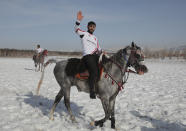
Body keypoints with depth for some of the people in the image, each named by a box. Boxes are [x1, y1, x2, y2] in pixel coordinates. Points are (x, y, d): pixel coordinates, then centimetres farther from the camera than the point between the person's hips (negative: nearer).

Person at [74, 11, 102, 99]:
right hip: (87, 56, -8)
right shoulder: (84, 34, 9)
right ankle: (92, 91, -25)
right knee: (94, 71, -29)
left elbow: (98, 48, 32)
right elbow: (77, 29, -10)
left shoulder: (95, 38, 28)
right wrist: (78, 20, -26)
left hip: (95, 56, 8)